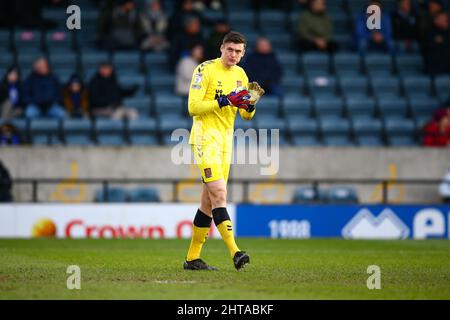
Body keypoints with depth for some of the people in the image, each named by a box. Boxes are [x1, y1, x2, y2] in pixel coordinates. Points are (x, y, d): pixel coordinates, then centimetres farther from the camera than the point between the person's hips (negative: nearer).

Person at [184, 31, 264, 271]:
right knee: (219, 193, -19)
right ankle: (235, 252, -27)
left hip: (226, 140, 7)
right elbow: (193, 107, -14)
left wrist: (250, 104, -7)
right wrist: (224, 101, -21)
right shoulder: (206, 70, -8)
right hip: (205, 137, -7)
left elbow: (246, 116, 16)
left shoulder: (240, 75, 13)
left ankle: (192, 257, 14)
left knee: (209, 200, 8)